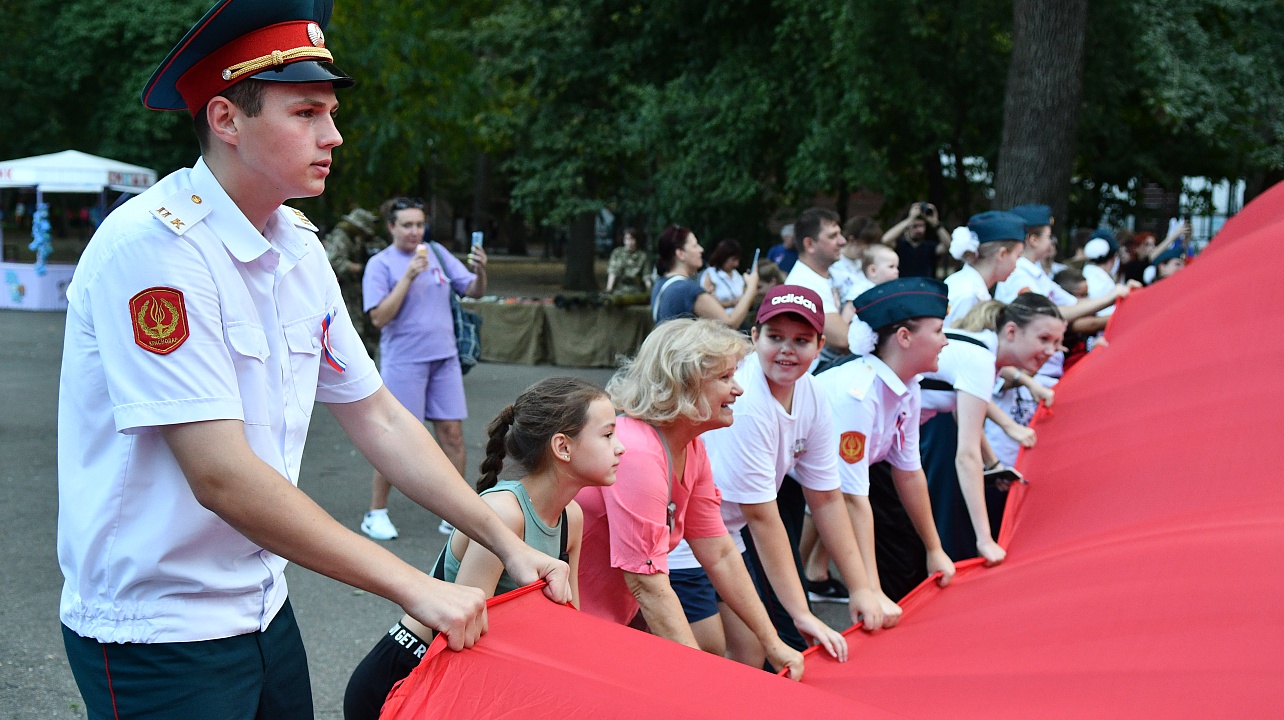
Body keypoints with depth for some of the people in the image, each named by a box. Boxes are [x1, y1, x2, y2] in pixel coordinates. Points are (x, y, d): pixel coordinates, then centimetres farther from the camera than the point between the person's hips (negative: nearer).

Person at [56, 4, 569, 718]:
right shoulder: (153, 245, -22)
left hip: (259, 603, 7)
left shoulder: (300, 247, 4)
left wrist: (507, 543, 1)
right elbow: (222, 477, -26)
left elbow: (377, 416, 10)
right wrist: (417, 588, -24)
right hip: (157, 633, -7)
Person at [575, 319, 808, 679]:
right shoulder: (636, 454, -29)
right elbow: (649, 586, -30)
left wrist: (773, 644, 5)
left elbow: (719, 554, 5)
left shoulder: (691, 449, 1)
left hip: (621, 615, 9)